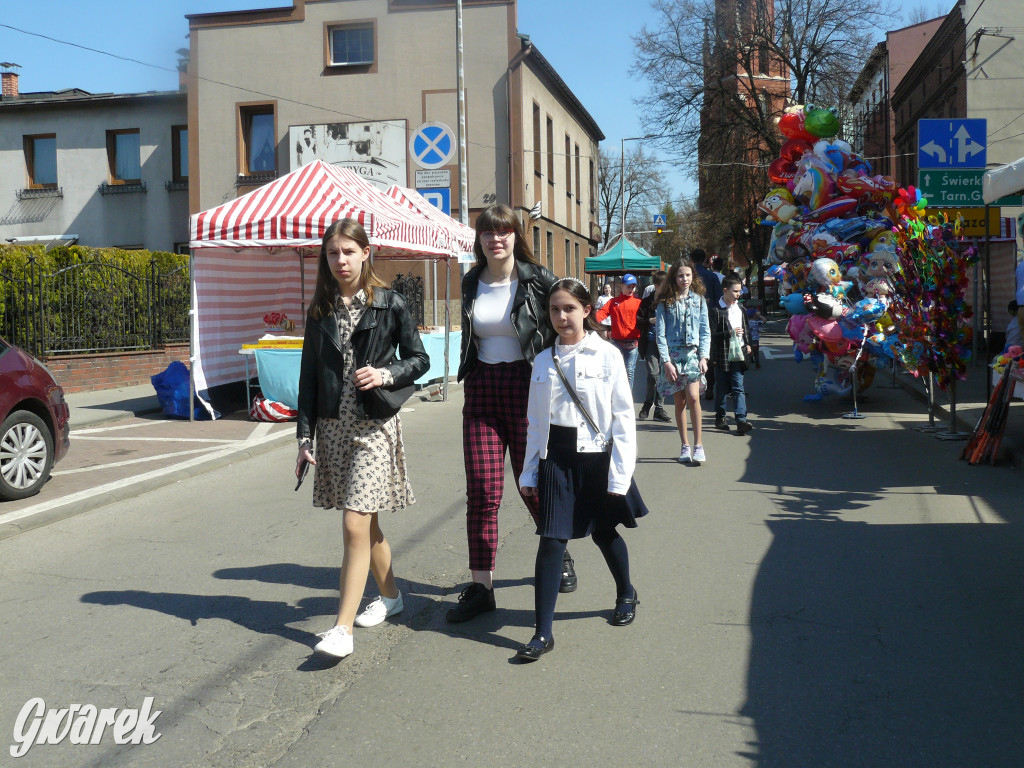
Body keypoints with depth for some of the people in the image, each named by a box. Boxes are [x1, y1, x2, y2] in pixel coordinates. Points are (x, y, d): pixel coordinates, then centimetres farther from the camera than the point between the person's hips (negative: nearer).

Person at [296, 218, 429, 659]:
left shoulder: (389, 304, -2)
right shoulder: (320, 311, 8)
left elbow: (419, 359, 4)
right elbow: (308, 376, 9)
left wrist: (386, 374, -16)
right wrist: (305, 437, 5)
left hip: (375, 425, -4)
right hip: (333, 426, 5)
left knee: (356, 526, -10)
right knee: (365, 524, 14)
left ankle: (343, 628, -6)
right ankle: (390, 595, 35)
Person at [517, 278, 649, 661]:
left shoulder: (606, 355, -6)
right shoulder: (544, 361, 4)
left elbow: (623, 417, -6)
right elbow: (536, 421, 10)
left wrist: (620, 474, -10)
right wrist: (529, 472, 8)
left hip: (597, 456, -2)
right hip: (556, 457, 2)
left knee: (604, 532, 14)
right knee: (551, 541, -3)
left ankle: (626, 595, 43)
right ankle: (543, 632, 1)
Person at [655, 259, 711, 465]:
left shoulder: (699, 300, 7)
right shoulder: (665, 302, 2)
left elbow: (705, 331, 7)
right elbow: (660, 334, -1)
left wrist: (703, 356, -4)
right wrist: (666, 361, -9)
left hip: (693, 353, 0)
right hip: (673, 355, 0)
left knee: (693, 397, -14)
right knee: (680, 401, 3)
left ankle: (698, 444, -7)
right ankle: (685, 446, 13)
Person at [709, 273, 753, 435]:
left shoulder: (740, 309, 11)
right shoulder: (716, 311, -8)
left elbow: (746, 329, 25)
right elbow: (712, 335, -13)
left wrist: (747, 344, 12)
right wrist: (729, 333, -20)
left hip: (738, 355, 4)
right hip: (722, 356, -4)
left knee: (738, 389, -3)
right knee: (721, 389, 7)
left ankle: (741, 420, -10)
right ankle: (720, 418, 21)